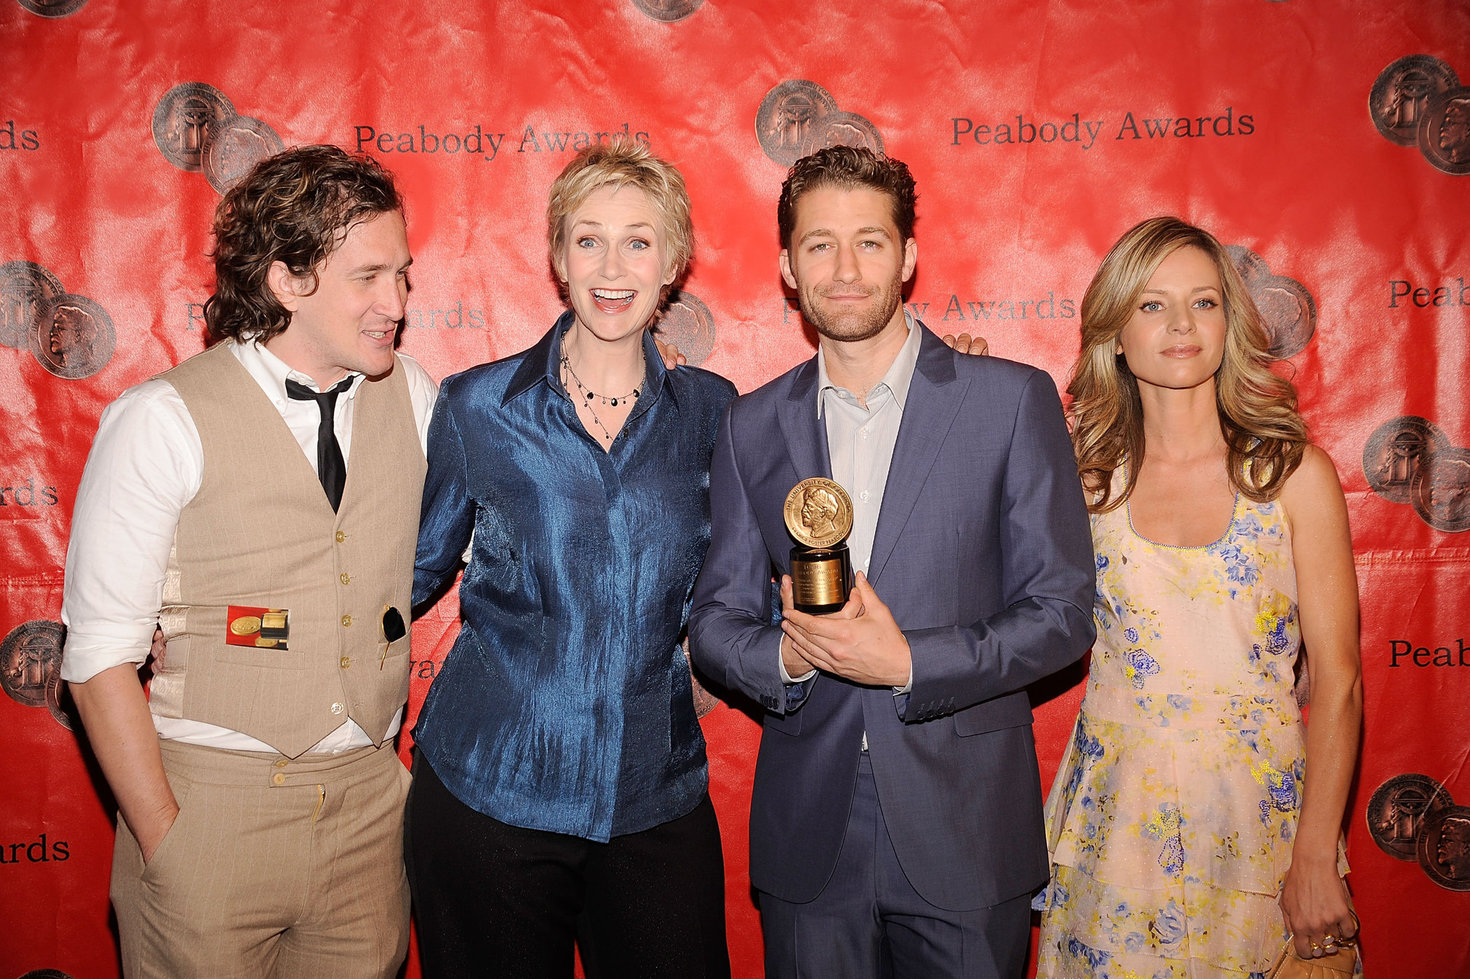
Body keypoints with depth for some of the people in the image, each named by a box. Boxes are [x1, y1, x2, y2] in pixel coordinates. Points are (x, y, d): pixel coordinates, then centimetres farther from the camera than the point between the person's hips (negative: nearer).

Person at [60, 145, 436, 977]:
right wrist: (164, 843, -10)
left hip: (370, 803, 4)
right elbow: (100, 656, -9)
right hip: (211, 808, -3)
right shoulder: (165, 421, -10)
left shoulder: (411, 396, 2)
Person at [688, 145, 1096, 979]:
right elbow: (716, 620, 7)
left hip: (965, 830, -2)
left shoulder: (1013, 400, -5)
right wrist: (784, 654, -15)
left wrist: (910, 662, -19)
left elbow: (1063, 613, -6)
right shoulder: (753, 426, 4)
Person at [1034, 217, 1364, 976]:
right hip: (1116, 812, 2)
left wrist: (1316, 859, -9)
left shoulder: (1295, 473, -6)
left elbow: (1336, 681, -5)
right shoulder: (1085, 471, 0)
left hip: (1255, 810, -1)